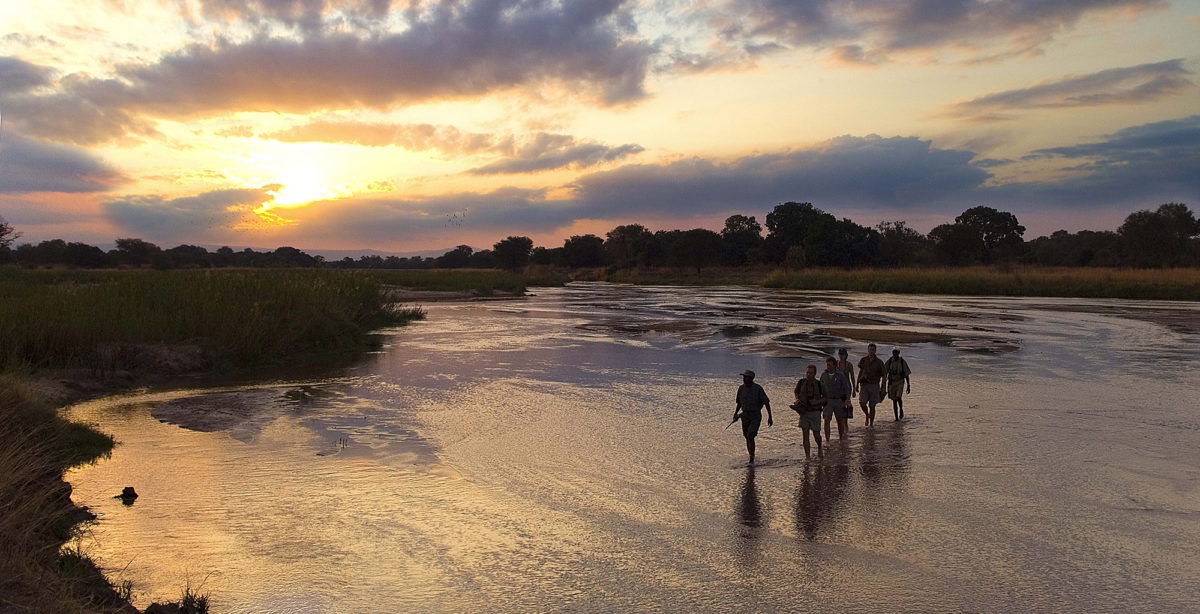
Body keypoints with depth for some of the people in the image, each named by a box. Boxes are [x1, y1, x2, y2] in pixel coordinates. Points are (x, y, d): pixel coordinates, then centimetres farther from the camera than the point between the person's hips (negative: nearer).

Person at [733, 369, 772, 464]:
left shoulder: (758, 389, -12)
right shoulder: (741, 388, 2)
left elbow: (766, 402, -8)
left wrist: (770, 417, -10)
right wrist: (736, 413, 2)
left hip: (755, 416, -5)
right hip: (745, 415, 5)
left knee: (751, 437, -18)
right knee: (747, 438, 11)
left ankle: (751, 460, -12)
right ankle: (751, 458, 27)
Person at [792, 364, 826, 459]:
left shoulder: (819, 384, -9)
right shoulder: (801, 383, -4)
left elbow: (825, 397, 2)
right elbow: (796, 392, 16)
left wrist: (818, 401, -16)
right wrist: (797, 399, -4)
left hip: (815, 412, -1)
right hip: (804, 412, 1)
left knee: (816, 435, 4)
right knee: (805, 434, -2)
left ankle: (819, 448, 37)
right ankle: (807, 456, 5)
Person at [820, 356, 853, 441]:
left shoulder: (840, 375, -6)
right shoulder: (824, 375, 2)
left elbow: (847, 388, -5)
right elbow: (821, 387, 14)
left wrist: (847, 399, -16)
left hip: (839, 400, -1)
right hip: (828, 400, 1)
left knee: (840, 420, 10)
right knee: (827, 420, -11)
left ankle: (841, 437, 26)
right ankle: (827, 438, -11)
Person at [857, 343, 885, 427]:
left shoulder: (879, 362, -2)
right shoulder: (863, 360, 5)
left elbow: (883, 376, 2)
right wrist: (857, 384, 11)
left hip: (874, 386, -1)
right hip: (864, 385, 2)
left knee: (872, 406, 1)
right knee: (862, 403, -13)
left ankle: (871, 424, 11)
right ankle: (867, 415, 17)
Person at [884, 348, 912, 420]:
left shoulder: (903, 362, -7)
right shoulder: (889, 362, -3)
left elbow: (907, 375, -2)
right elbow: (884, 373, 1)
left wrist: (909, 386, -2)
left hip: (900, 382, -2)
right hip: (891, 382, 2)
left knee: (899, 397, -21)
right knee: (894, 400, 5)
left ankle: (901, 409, 10)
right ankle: (896, 418, 15)